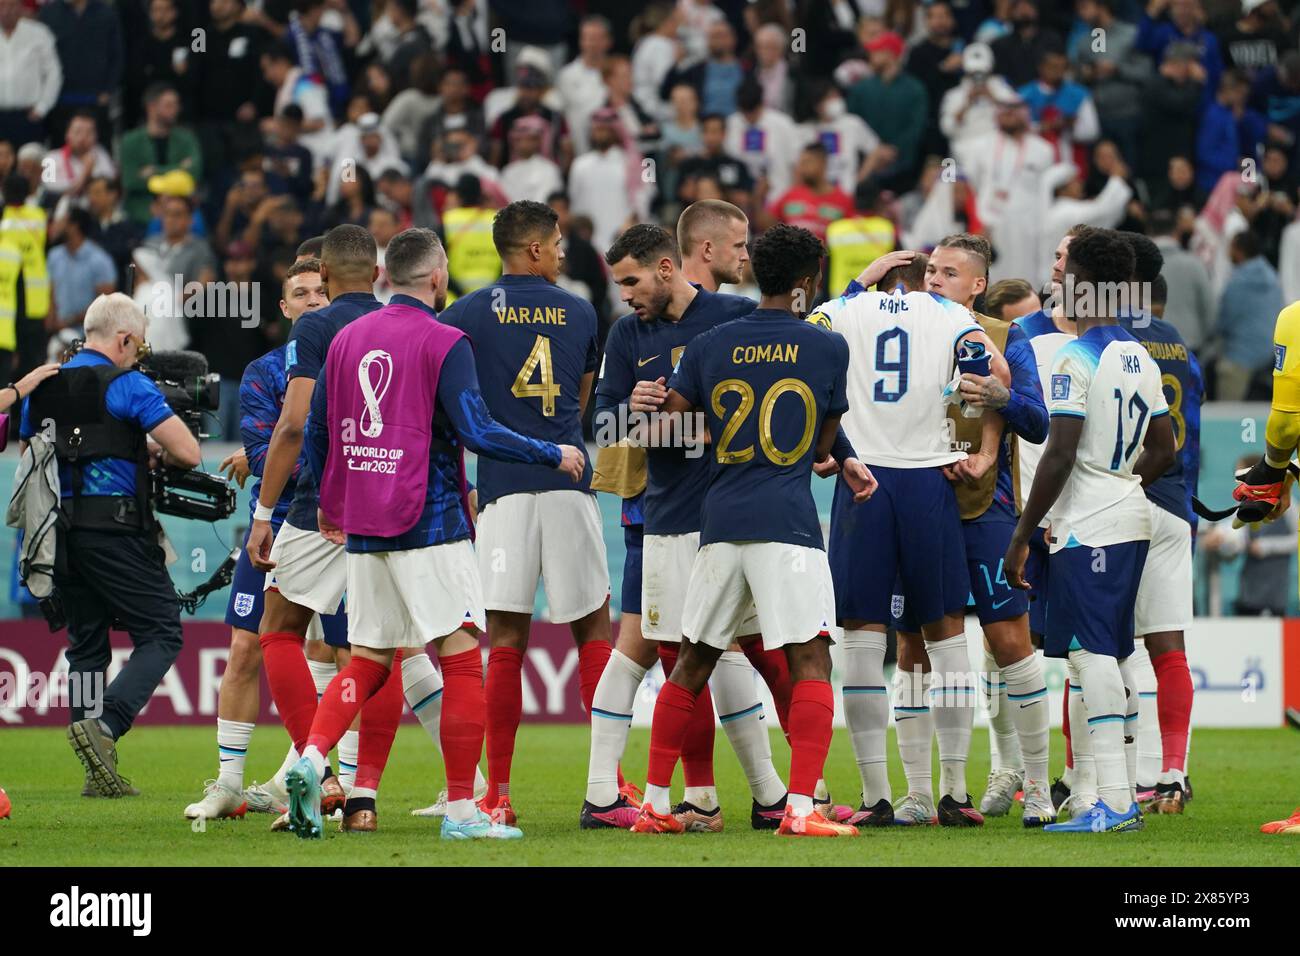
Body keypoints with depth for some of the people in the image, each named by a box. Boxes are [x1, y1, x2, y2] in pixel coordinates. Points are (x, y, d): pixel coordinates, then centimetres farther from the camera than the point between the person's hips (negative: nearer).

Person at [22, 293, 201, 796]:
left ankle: (100, 773, 8)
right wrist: (156, 451, 10)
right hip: (117, 533, -7)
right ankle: (103, 724, -20)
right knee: (160, 634, 0)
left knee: (86, 646, 12)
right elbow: (188, 453, -11)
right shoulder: (128, 386, -7)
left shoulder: (41, 389, 13)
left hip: (59, 536, 7)